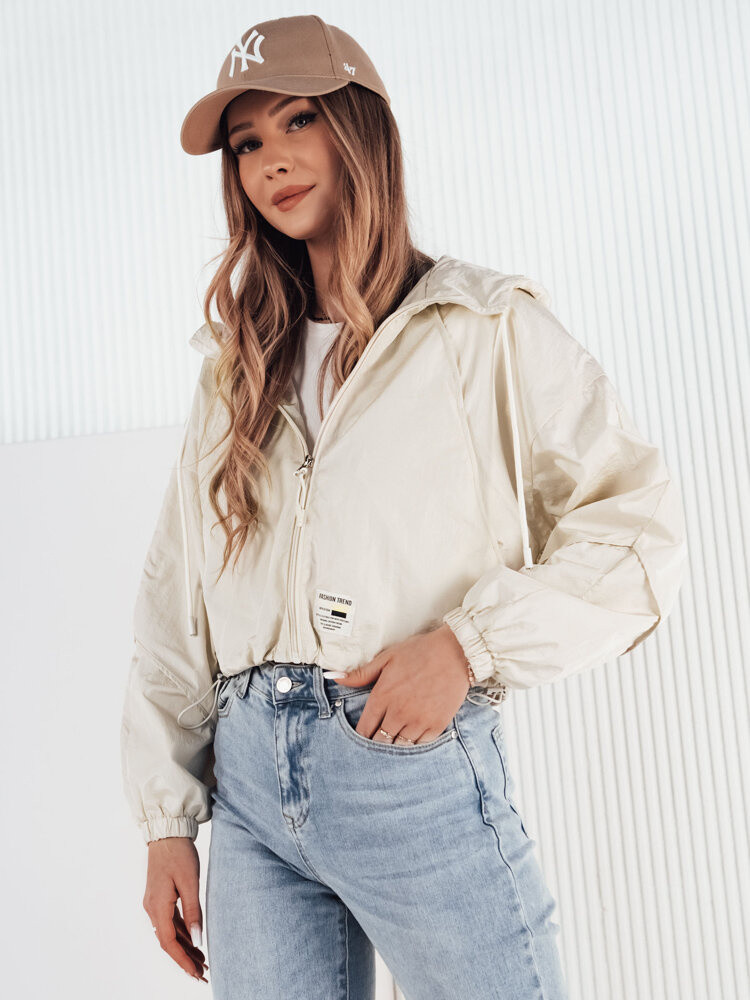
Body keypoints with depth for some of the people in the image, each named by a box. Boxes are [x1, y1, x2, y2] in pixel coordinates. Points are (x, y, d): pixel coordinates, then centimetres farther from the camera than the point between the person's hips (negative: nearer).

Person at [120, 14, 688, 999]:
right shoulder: (235, 368, 16)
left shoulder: (485, 326, 4)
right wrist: (169, 817, 7)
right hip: (247, 780, 4)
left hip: (415, 764, -3)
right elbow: (174, 596, 12)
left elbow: (636, 523, -3)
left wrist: (468, 642, -15)